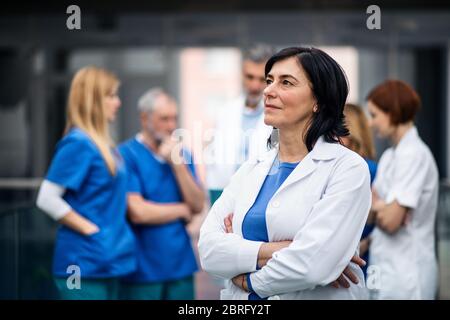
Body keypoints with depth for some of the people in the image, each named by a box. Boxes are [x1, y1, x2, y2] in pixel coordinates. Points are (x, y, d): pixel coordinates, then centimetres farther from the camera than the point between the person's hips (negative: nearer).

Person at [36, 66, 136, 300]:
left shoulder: (101, 144, 13)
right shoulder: (78, 143, -14)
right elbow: (47, 199, -20)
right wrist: (89, 228, -16)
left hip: (106, 260, 9)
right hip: (86, 263, -9)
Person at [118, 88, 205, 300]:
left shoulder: (181, 154, 11)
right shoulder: (127, 155, -8)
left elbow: (197, 205, 3)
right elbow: (137, 212, -16)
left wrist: (177, 164, -9)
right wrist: (181, 210, -1)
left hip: (181, 265, 5)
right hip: (144, 270, -5)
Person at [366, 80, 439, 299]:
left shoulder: (414, 155, -14)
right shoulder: (390, 156, 12)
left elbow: (391, 220, -18)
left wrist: (370, 199, -2)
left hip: (405, 274, -8)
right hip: (386, 271, 8)